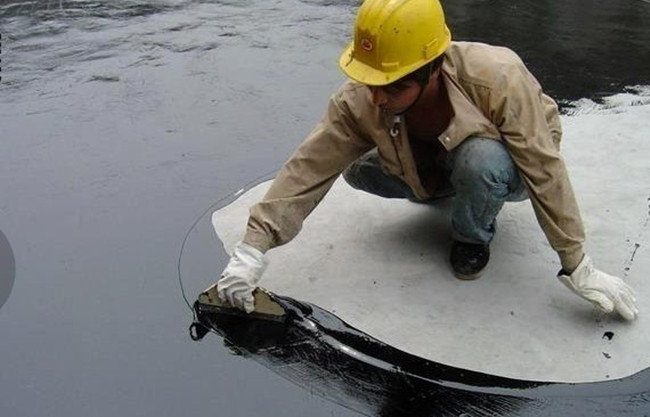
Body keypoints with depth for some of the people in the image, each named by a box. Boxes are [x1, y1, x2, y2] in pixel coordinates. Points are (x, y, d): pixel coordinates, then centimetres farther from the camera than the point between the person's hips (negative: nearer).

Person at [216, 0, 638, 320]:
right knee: (358, 170, -17)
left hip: (509, 170, -4)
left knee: (479, 160, -39)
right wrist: (253, 247, -33)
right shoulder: (358, 100, -29)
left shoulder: (496, 77, -39)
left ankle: (474, 236, -5)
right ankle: (444, 192, 10)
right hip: (434, 167, 4)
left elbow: (545, 171, -32)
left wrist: (578, 267, -27)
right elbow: (309, 167, -27)